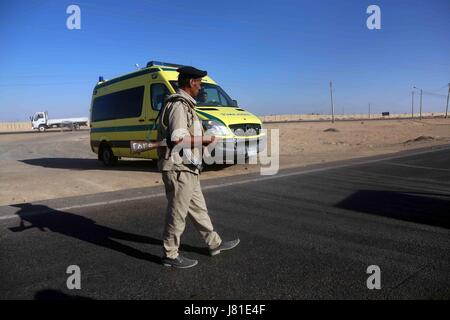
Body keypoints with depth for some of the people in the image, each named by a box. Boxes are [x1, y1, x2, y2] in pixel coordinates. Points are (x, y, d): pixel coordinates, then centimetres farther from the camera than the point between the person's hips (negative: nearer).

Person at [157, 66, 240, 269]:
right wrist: (204, 140, -14)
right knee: (177, 213, 1)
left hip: (187, 169, 10)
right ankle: (170, 255, 16)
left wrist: (200, 138, 13)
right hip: (179, 168, -10)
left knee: (198, 208, 18)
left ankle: (214, 244, 32)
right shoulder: (179, 105, -16)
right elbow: (178, 139, -25)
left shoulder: (183, 104, 16)